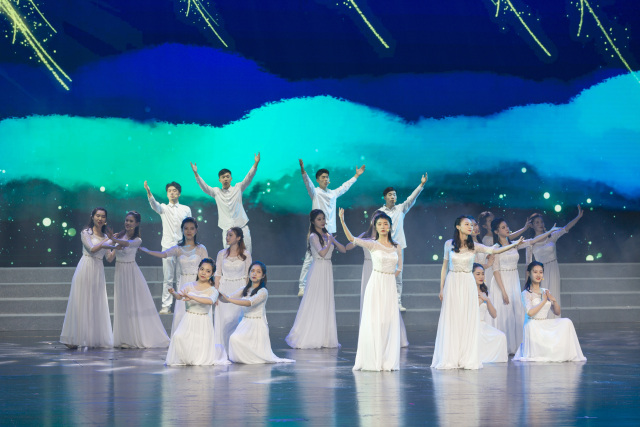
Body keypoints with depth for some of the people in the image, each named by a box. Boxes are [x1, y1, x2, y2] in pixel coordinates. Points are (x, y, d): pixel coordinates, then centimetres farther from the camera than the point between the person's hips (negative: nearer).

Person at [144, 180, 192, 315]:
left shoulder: (186, 209, 12)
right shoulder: (164, 208, 8)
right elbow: (155, 205, -14)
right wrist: (149, 192, -34)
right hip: (168, 247, -1)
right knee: (167, 279, -2)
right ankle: (166, 306, -1)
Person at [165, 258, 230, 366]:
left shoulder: (212, 290, -2)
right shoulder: (188, 286, 3)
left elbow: (210, 301, -25)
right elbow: (179, 296, -17)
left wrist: (192, 297, -38)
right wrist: (174, 293, -42)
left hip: (203, 323, -1)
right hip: (188, 321, 1)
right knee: (178, 336, -31)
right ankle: (183, 358, 1)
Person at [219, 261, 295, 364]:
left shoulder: (263, 292, -9)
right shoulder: (244, 290, 11)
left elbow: (249, 303, -24)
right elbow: (228, 298, 6)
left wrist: (228, 299, -30)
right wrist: (220, 296, -18)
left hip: (257, 325, -6)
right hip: (245, 323, 6)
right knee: (234, 338, -19)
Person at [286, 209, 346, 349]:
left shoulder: (327, 235, 14)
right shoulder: (313, 236, -7)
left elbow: (343, 250, 10)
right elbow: (322, 253, -21)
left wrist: (333, 240, -3)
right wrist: (329, 241, -9)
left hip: (327, 271, 7)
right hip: (318, 269, -7)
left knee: (327, 304, 7)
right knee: (314, 303, -7)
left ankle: (324, 338, 11)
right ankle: (307, 337, -2)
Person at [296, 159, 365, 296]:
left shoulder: (333, 193, 16)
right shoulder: (315, 192, -1)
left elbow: (345, 187, 31)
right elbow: (308, 183, -19)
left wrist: (356, 176, 39)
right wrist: (303, 172, -38)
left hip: (329, 231, 6)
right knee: (309, 259, -8)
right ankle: (302, 287, -8)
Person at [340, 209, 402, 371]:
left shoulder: (396, 247, 9)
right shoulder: (372, 245, -2)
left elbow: (399, 268, 19)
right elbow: (352, 239, -16)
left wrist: (390, 275, 3)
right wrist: (342, 221, -27)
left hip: (390, 286, 4)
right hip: (376, 285, -4)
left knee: (389, 322, 3)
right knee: (373, 321, -5)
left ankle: (388, 361, 8)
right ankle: (372, 360, -1)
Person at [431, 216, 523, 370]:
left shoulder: (473, 246, 1)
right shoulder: (449, 244, 1)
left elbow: (494, 250, -8)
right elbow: (444, 266, 9)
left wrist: (514, 244, -19)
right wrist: (441, 288, 8)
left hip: (468, 285, 1)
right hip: (452, 283, -1)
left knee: (468, 321, 0)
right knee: (451, 321, 0)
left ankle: (467, 359, 4)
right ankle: (449, 359, 4)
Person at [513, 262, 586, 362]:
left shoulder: (546, 292, 13)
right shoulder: (526, 293, -6)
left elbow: (557, 312, 15)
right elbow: (530, 312, -23)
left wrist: (554, 300, -4)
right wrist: (543, 301, -14)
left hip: (546, 325, 6)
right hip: (533, 326, -6)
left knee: (566, 323, -17)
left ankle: (564, 354, -12)